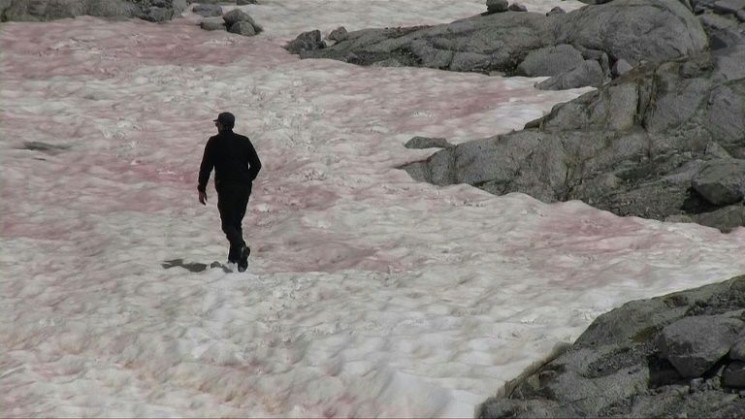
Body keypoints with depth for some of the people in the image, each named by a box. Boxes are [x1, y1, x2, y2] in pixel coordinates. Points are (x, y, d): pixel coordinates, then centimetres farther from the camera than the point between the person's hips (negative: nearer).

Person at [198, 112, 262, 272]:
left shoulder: (214, 142, -3)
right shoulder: (244, 141, 8)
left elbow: (206, 167, -7)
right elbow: (256, 165, 7)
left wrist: (201, 189, 0)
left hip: (226, 188, -4)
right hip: (244, 188, 4)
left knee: (228, 224, -3)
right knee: (237, 222, 17)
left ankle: (241, 247, -30)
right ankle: (234, 257, 17)